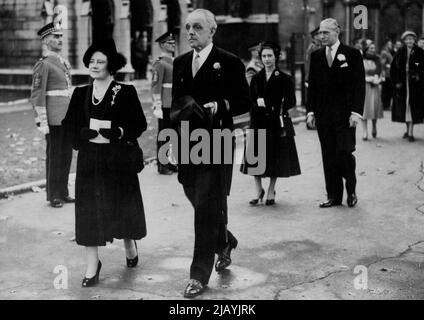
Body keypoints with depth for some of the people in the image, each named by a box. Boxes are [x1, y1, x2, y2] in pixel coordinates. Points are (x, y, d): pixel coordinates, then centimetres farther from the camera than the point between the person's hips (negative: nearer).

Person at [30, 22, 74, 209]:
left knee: (66, 155, 11)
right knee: (54, 156, 0)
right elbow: (37, 95, -13)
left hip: (67, 117, 8)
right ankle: (53, 196, 10)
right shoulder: (43, 65, -10)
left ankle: (63, 192, 21)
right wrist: (42, 122, -17)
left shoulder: (64, 63, 16)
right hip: (53, 119, -8)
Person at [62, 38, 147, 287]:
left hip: (118, 159, -2)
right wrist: (90, 133, -12)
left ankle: (130, 244, 38)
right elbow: (70, 126, 6)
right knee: (89, 210, 0)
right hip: (89, 161, 3)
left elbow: (140, 124, -5)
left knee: (121, 207, 7)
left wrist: (116, 132, -19)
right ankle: (92, 266, 9)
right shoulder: (81, 94, 7)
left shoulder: (126, 92, -3)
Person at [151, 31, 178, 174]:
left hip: (175, 106, 8)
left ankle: (169, 162, 21)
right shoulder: (159, 64, -10)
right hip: (165, 106, -8)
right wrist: (157, 107, -19)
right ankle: (162, 165, 6)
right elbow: (156, 87, -15)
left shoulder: (174, 63, 16)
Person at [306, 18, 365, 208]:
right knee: (328, 157, 5)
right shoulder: (316, 56, 11)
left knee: (344, 152, -9)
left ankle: (351, 189, 14)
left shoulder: (352, 54, 0)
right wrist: (310, 111, 4)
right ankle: (333, 196, 12)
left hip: (344, 113, -4)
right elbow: (312, 86, 12)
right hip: (323, 114, 4)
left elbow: (359, 85, -3)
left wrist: (356, 111, -11)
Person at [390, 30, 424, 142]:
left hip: (415, 84, -3)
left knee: (413, 107, -5)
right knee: (404, 106, 7)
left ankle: (410, 132, -5)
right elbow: (393, 68, 6)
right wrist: (396, 82, -2)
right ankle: (408, 130, 20)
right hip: (402, 84, 3)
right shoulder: (400, 53, 6)